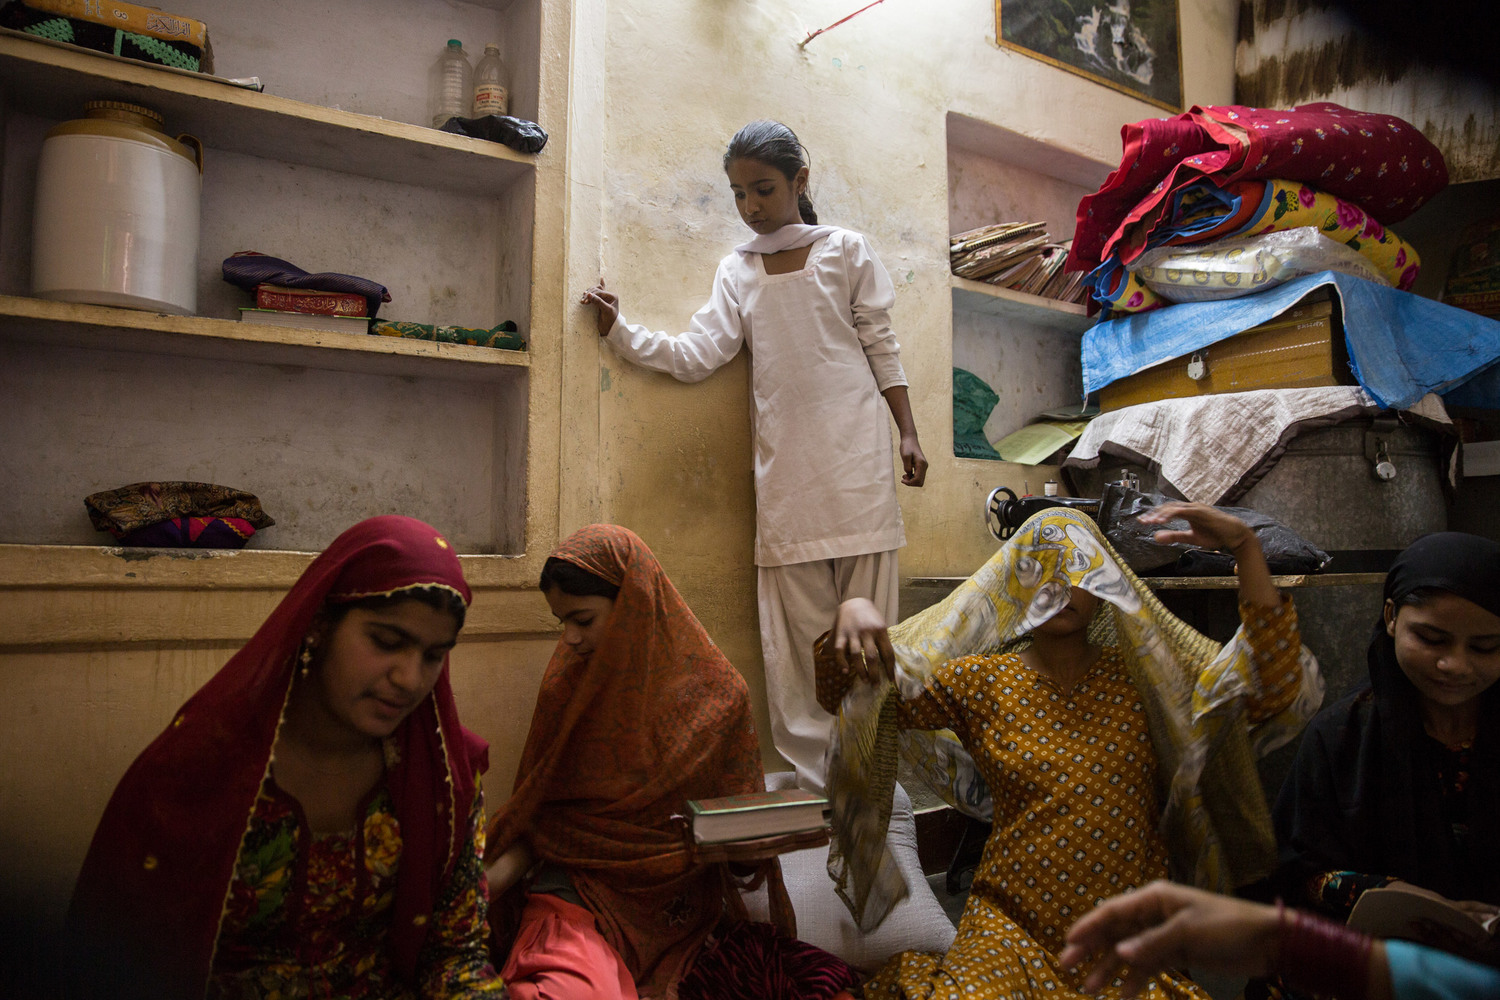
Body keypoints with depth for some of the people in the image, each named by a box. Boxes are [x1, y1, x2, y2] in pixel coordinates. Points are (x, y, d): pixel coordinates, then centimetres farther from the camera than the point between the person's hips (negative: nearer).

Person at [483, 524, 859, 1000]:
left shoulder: (715, 692, -3)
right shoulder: (567, 683, 4)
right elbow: (540, 810, 10)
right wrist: (495, 876, -7)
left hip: (678, 903, 2)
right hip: (578, 893, -1)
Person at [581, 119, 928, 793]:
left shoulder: (845, 250, 9)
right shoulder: (738, 270, 15)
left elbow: (880, 346, 8)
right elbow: (697, 354, 4)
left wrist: (908, 433, 3)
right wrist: (620, 331, -6)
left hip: (854, 452, -2)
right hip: (783, 465, 2)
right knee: (797, 624, -1)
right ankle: (811, 780, 5)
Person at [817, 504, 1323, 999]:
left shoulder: (1140, 676, 4)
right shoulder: (982, 682, 2)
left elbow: (1276, 690, -8)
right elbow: (841, 690, 1)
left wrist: (1245, 546, -13)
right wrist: (853, 612, -22)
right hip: (1011, 922, -1)